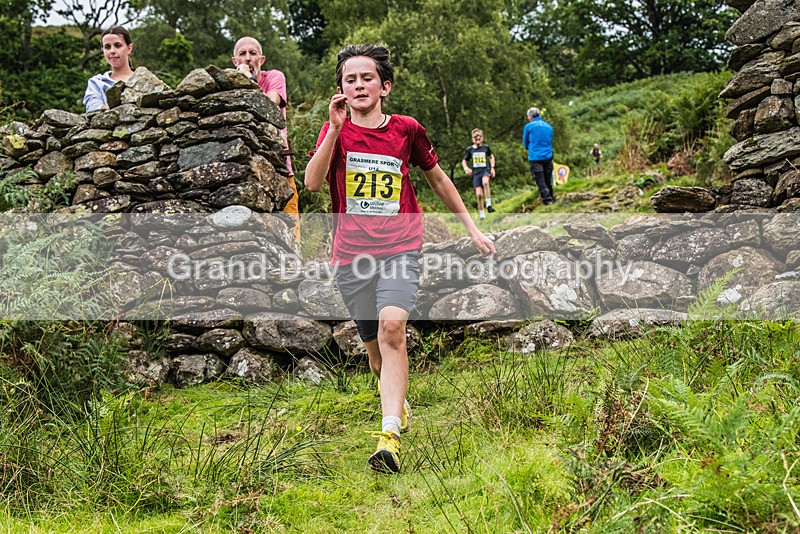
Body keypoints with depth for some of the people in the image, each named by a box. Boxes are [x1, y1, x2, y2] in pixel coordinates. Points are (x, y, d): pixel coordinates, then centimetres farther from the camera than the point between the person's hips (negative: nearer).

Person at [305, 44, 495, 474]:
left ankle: (390, 433, -28)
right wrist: (335, 128, -22)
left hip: (400, 248, -2)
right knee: (374, 344, 10)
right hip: (352, 255, 2)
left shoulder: (406, 130, 4)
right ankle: (399, 404, 39)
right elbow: (312, 183, -13)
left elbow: (438, 179, 17)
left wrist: (473, 229, 19)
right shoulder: (335, 131, 4)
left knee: (392, 327, -24)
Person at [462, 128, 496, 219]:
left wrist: (492, 168, 12)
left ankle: (488, 204, -32)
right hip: (476, 173, 1)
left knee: (485, 182, -36)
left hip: (486, 170, -1)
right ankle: (482, 213, 9)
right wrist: (466, 168, -5)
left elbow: (491, 157, 23)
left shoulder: (486, 147, 5)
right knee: (479, 194, -8)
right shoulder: (470, 149, 5)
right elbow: (464, 161, 15)